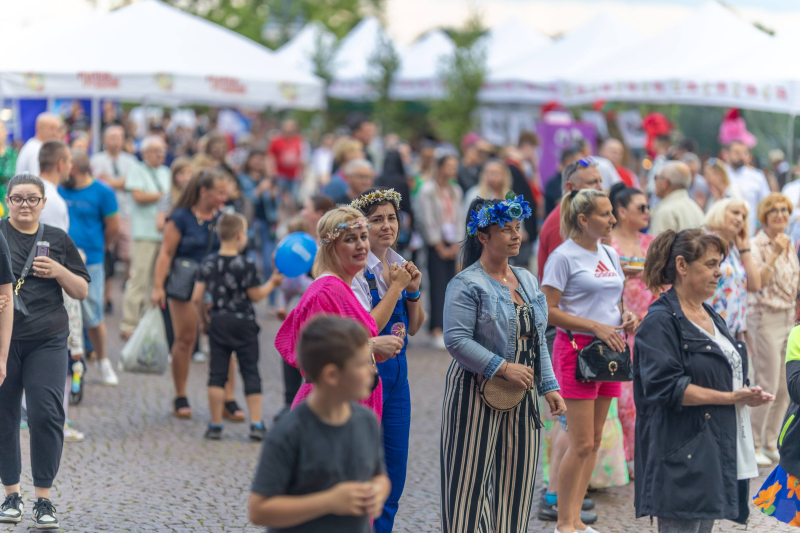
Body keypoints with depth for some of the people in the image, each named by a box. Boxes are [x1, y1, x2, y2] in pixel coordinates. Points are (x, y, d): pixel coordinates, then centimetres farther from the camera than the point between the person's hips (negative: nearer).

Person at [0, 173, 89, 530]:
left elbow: (82, 291, 13)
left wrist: (59, 271, -5)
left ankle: (43, 499, -1)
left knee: (47, 414, -8)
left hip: (47, 341, 1)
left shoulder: (58, 240, 10)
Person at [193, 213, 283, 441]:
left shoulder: (208, 263, -1)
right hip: (244, 322, -3)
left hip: (218, 322, 3)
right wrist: (273, 283, 8)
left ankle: (215, 425, 7)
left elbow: (197, 298, -1)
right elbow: (255, 295, -7)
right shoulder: (246, 265, -13)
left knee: (217, 373, 6)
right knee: (250, 373, 5)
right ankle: (256, 424, 2)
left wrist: (203, 320, 14)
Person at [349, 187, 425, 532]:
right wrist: (395, 287, -16)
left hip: (397, 373, 7)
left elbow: (413, 328, 13)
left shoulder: (398, 264, 9)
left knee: (394, 473, 10)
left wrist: (412, 292, -4)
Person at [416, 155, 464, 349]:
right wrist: (440, 248, -8)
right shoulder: (428, 190, -4)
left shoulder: (456, 191, 15)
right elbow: (428, 221, -7)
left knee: (450, 286, 0)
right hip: (435, 245, -6)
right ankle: (437, 331, -11)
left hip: (452, 247, 6)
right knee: (438, 286, -10)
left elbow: (459, 218, 14)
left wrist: (457, 244, 2)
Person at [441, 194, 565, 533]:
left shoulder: (526, 281, 13)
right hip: (478, 394, -7)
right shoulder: (466, 285, -10)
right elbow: (457, 341, -18)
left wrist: (549, 386, 11)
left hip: (522, 393, 7)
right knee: (472, 482, -5)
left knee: (516, 480, 8)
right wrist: (504, 368, -21)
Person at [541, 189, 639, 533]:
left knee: (594, 441, 9)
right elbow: (548, 310, -13)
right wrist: (596, 327, -19)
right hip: (577, 349, -8)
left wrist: (625, 317, 2)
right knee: (582, 443, -8)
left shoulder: (610, 255, 14)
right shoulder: (564, 256, -9)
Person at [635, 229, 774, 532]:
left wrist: (746, 395, 4)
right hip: (683, 459, -9)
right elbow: (666, 387, -20)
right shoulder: (661, 321, -11)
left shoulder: (711, 317, 18)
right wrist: (730, 398, -19)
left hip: (717, 452, 9)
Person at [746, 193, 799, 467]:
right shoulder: (756, 245, -10)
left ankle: (771, 444, 16)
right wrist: (774, 255, -25)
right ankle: (752, 445, 2)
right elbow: (756, 282, -22)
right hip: (765, 318, -7)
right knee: (767, 386, -8)